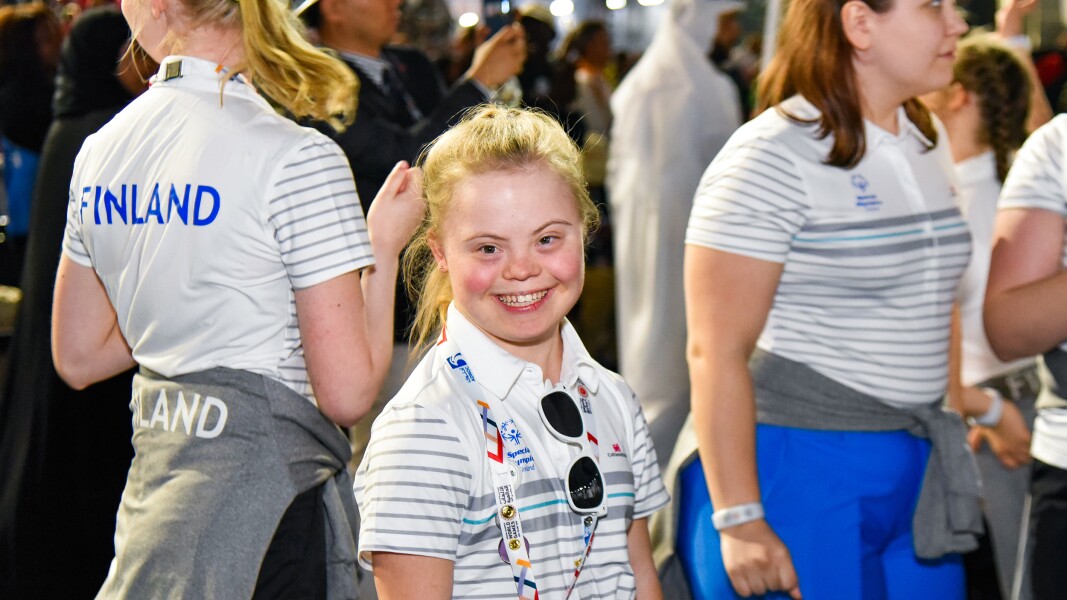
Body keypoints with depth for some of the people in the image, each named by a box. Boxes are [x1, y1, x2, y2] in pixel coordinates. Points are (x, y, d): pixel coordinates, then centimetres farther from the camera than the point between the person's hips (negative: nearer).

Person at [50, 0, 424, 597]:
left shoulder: (100, 150, 5)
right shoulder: (299, 160, -15)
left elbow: (78, 357, 15)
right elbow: (347, 392, -15)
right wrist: (385, 247, -2)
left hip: (153, 486, 7)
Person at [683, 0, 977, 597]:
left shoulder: (929, 139, 11)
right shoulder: (771, 157, -14)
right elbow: (716, 353, -17)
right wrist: (740, 522, -20)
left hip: (917, 470, 8)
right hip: (802, 468, -8)